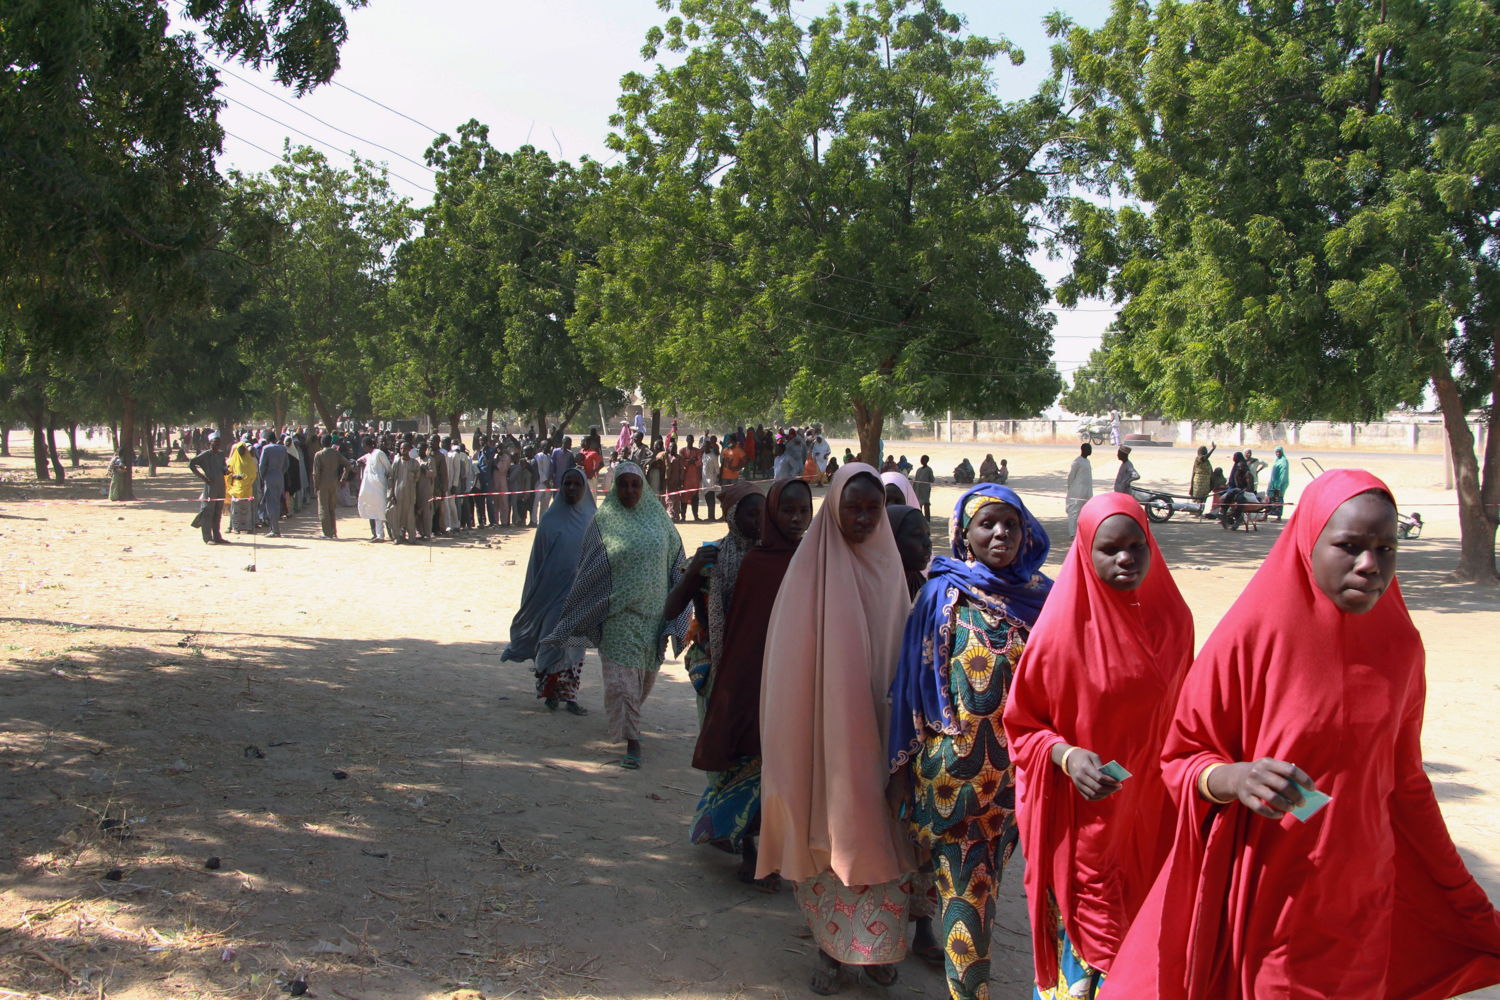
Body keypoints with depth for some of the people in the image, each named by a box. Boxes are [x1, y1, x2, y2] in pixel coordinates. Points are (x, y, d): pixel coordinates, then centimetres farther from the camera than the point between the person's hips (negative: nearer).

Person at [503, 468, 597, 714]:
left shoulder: (591, 520, 2)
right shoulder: (551, 519, -2)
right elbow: (539, 557, 2)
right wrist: (534, 592, 1)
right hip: (553, 589, -1)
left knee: (576, 643, 4)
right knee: (552, 638, 0)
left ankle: (570, 695, 11)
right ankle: (550, 692, 14)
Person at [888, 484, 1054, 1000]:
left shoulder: (1041, 595, 2)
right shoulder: (943, 595, -5)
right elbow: (915, 680, -2)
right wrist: (902, 766, -1)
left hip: (1016, 768, 3)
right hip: (953, 767, -3)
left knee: (983, 881, 16)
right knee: (965, 887, 0)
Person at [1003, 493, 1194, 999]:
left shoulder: (1173, 619, 0)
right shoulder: (1062, 629, -13)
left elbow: (1180, 711, 13)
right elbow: (1021, 723, -5)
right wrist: (1066, 756, -22)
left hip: (1151, 819, 4)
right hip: (1081, 824, -4)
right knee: (1087, 952, 5)